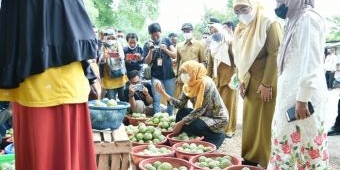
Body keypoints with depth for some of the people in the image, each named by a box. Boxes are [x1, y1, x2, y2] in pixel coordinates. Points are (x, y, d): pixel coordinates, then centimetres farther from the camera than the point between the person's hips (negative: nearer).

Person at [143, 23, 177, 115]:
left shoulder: (167, 41, 4)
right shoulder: (147, 45, 2)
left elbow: (174, 55, 2)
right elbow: (147, 62, -2)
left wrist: (165, 49, -15)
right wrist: (151, 51, -17)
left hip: (169, 74, 1)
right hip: (156, 76, -1)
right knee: (156, 99, -4)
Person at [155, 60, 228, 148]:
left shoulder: (206, 84, -24)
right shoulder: (188, 85, 0)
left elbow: (200, 110, -26)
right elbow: (180, 104, -10)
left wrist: (181, 123, -25)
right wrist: (164, 93, -19)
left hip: (218, 118, -7)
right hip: (204, 115, 8)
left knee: (191, 126, -25)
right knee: (181, 113, -9)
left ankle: (216, 137, -2)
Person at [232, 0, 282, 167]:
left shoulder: (269, 24, -9)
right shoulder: (240, 29, 12)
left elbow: (275, 55, -15)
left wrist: (267, 84, -18)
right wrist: (241, 80, 8)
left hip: (266, 83, -6)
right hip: (250, 83, 7)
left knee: (266, 123, -3)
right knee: (250, 121, 9)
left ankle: (266, 162, 5)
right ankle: (250, 158, 18)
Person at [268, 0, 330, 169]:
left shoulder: (307, 18, -11)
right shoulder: (297, 19, 17)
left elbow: (311, 63, -18)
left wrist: (302, 99, -20)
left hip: (303, 96, -9)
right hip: (292, 95, 9)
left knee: (304, 145, -2)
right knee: (288, 143, 12)